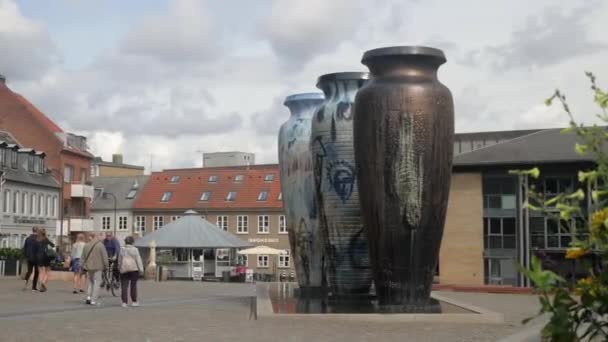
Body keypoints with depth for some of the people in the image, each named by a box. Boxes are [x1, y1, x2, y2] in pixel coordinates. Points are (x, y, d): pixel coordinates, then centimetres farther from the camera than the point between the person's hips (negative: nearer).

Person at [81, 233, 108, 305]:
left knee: (91, 282, 19)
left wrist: (83, 267, 18)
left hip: (88, 267, 5)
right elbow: (104, 257, -8)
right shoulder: (100, 245, -7)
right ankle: (93, 301, -3)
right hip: (97, 267, -5)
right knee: (97, 283, 0)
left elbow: (83, 257, 12)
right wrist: (106, 266, 0)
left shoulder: (86, 245, 8)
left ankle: (88, 297, 4)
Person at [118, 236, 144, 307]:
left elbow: (119, 260, 10)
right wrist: (141, 269, -3)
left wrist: (120, 268, 21)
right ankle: (134, 301, 10)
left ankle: (124, 302, -5)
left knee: (124, 286, 2)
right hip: (133, 269, -2)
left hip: (124, 270, 2)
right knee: (133, 285, 7)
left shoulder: (122, 250, 4)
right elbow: (138, 260, -6)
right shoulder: (134, 249, -5)